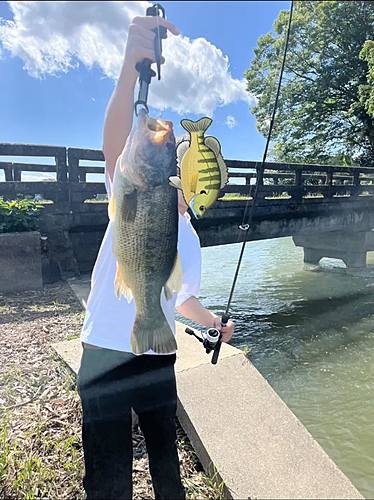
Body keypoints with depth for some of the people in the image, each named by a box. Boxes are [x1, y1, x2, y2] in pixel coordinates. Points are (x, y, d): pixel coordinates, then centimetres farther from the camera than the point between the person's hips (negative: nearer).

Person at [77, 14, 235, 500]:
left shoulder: (191, 243, 13)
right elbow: (116, 143, -26)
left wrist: (213, 321, 14)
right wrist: (131, 65, -40)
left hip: (158, 357, 6)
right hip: (106, 354, -5)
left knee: (165, 456, 21)